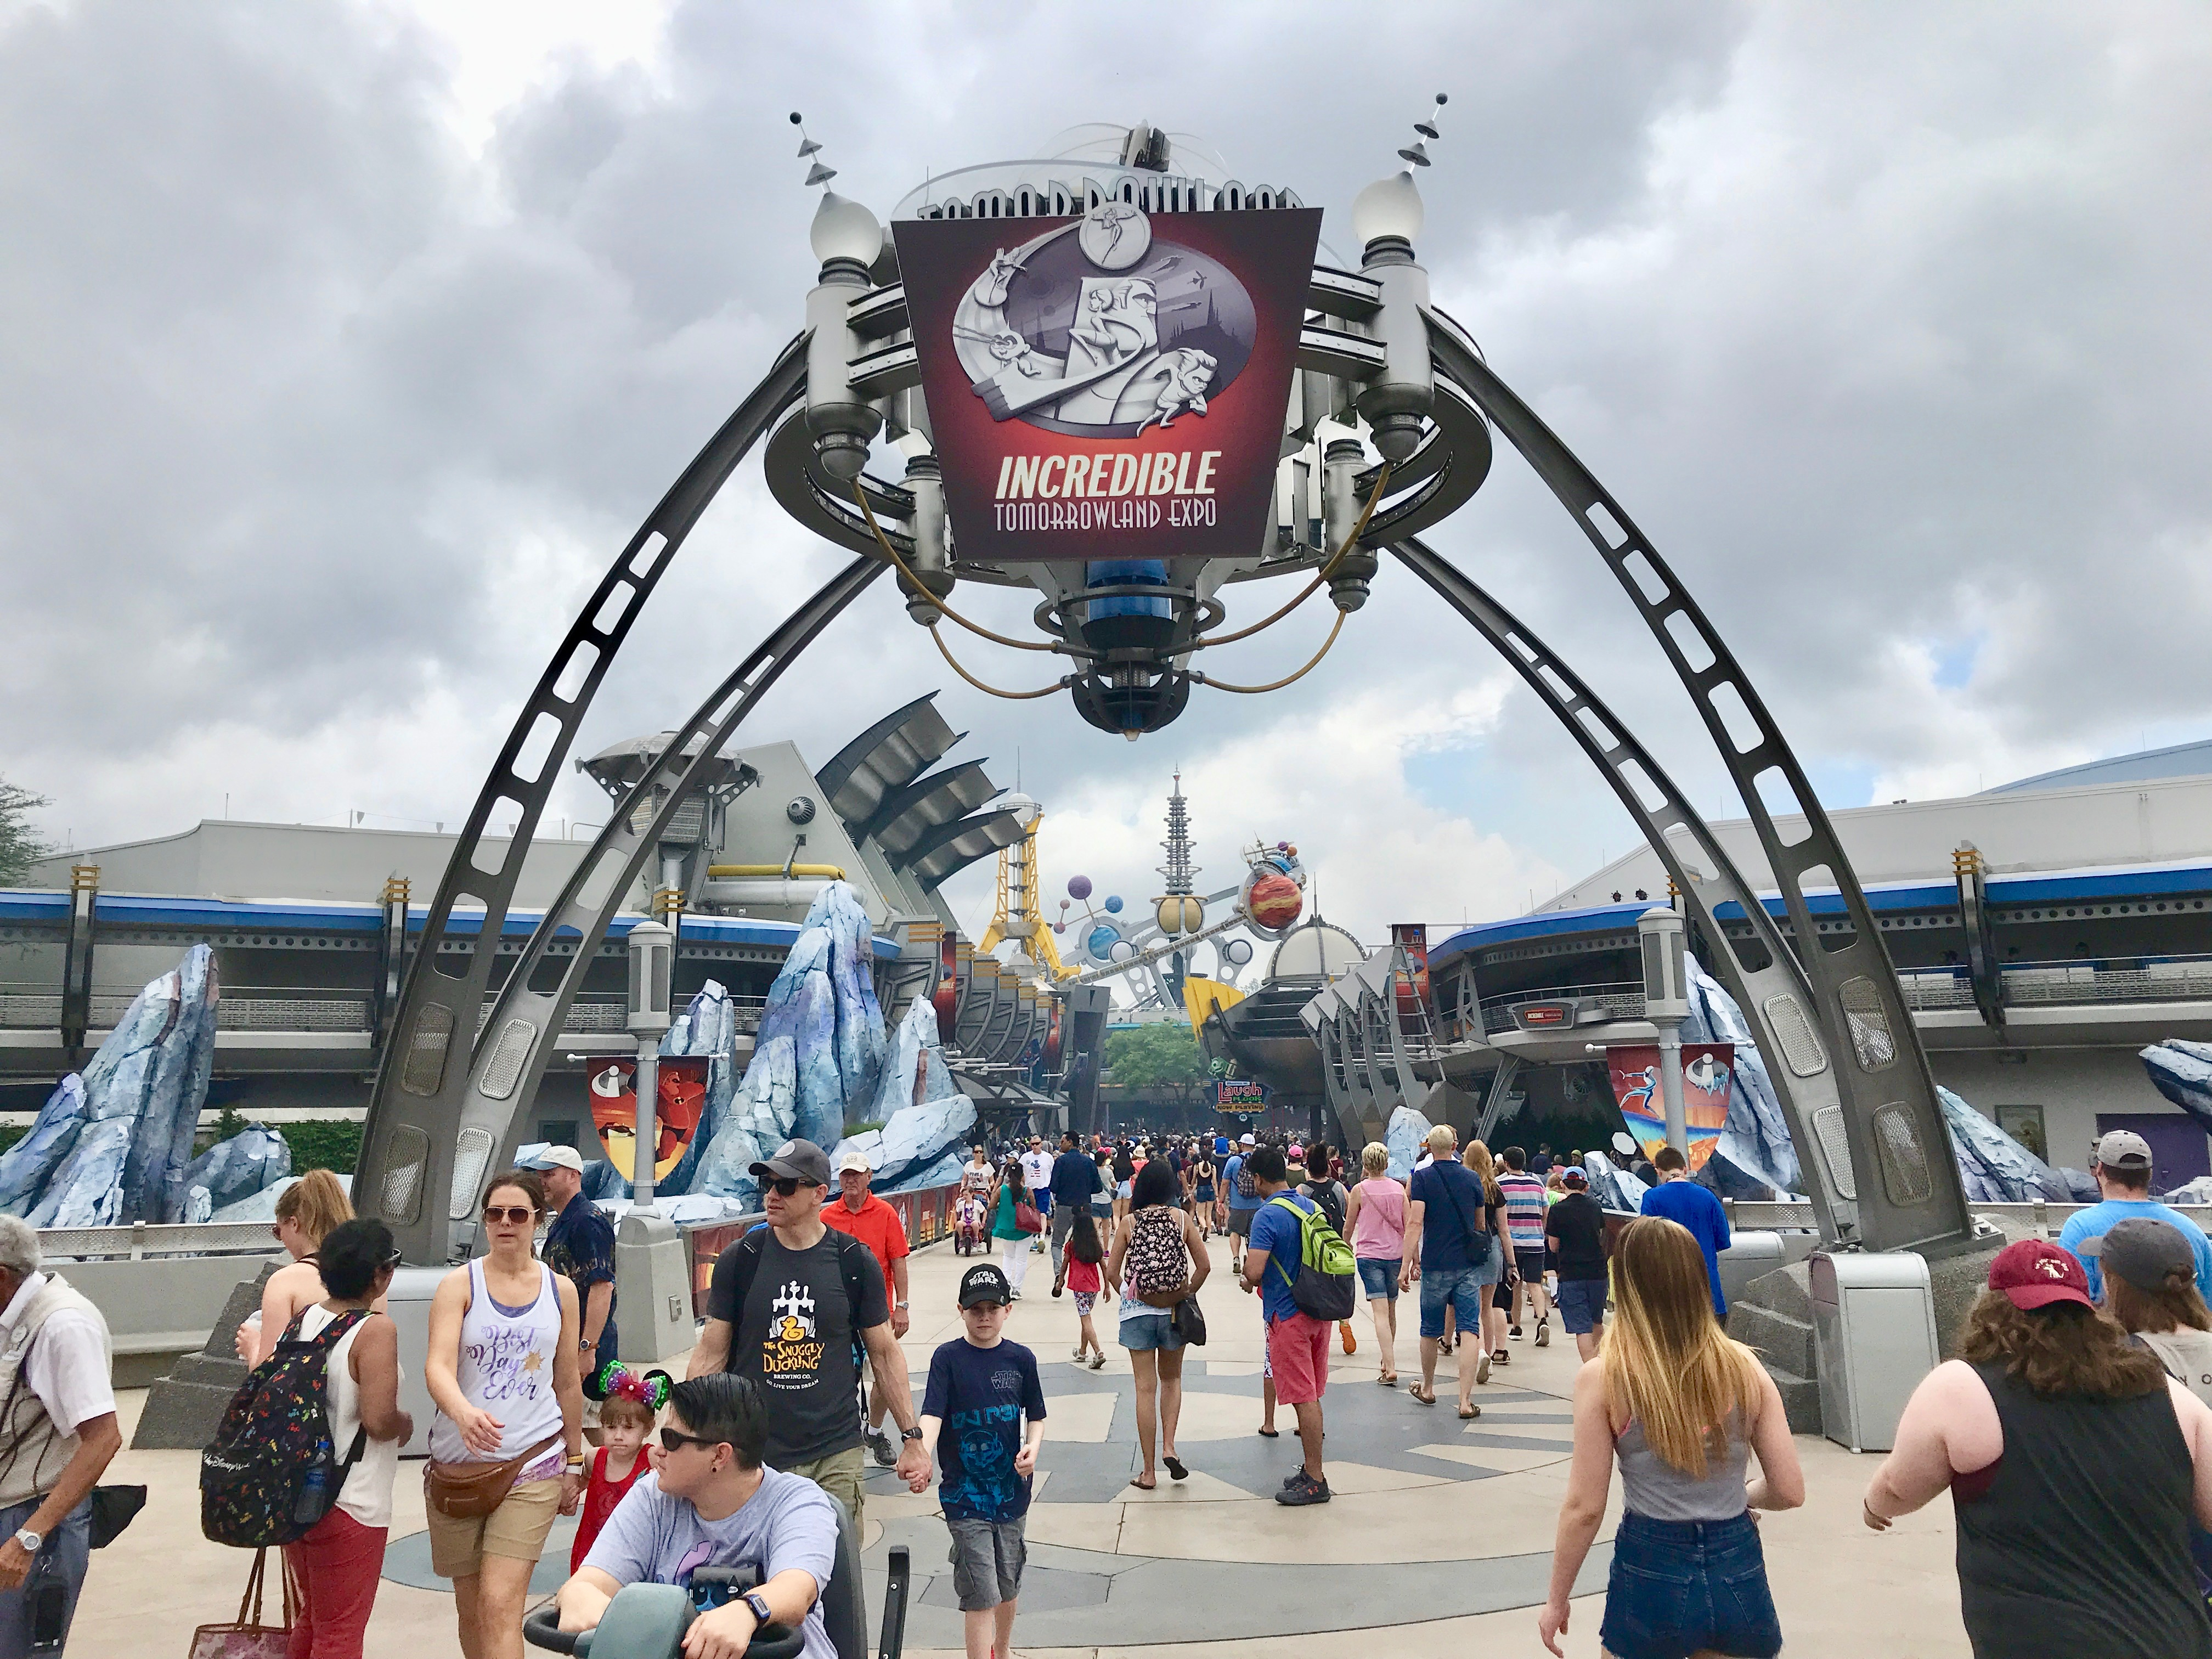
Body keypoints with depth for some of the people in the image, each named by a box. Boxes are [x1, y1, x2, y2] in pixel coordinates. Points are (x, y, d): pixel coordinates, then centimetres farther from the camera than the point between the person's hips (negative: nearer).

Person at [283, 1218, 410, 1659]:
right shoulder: (376, 1330, -19)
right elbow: (378, 1421, -24)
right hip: (349, 1505, -7)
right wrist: (405, 1425, -3)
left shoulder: (303, 1320, 2)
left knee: (308, 1622, 23)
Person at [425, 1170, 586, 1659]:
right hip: (458, 1462, 1)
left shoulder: (561, 1291, 4)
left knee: (500, 1605, -12)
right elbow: (438, 1366, -17)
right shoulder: (459, 1285, -3)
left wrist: (574, 1462, 15)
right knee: (469, 1607, 12)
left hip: (533, 1463, -1)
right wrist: (463, 1411, -37)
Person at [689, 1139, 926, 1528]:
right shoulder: (739, 1260, -1)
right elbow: (710, 1354, 4)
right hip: (754, 1454, 0)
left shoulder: (854, 1261, -1)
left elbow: (885, 1354, 5)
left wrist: (913, 1437, 4)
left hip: (835, 1455, 0)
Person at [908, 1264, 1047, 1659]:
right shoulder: (948, 1357, -7)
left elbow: (1036, 1416, 9)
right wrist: (921, 1458, -35)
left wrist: (1032, 1448, -12)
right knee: (981, 1595, -7)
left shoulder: (1021, 1359, 1)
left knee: (1008, 1585, 18)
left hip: (1011, 1489, 3)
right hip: (964, 1493, -3)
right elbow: (932, 1414, -18)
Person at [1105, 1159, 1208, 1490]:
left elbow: (1112, 1273, -3)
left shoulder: (1128, 1222, -3)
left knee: (1146, 1388, 5)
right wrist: (1188, 1294, 9)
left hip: (1138, 1311, -1)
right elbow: (1204, 1266, -4)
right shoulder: (1181, 1218, -2)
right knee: (1171, 1379, 22)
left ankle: (1148, 1473, 9)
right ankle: (1169, 1446, 4)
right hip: (1174, 1311, 1)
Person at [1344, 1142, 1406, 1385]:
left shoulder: (1360, 1190, -6)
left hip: (1369, 1255, -3)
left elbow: (1349, 1226, 5)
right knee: (1391, 1311, 18)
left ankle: (1390, 1369, -19)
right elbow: (1408, 1226, 1)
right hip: (1395, 1254, 4)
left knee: (1381, 1313, -9)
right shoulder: (1399, 1189, 1)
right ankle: (1387, 1359, 34)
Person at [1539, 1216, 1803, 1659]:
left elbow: (1584, 1507, -9)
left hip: (1651, 1573, -2)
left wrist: (1557, 1600, 4)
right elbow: (1789, 1491, 0)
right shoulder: (1745, 1367, -5)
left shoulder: (1603, 1378, -12)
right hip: (1739, 1572, 2)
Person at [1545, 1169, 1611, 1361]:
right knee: (1596, 1322, 23)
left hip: (1571, 1275, -4)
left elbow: (1553, 1247, -2)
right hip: (1598, 1272, 5)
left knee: (1582, 1328, -3)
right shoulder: (1595, 1206, 5)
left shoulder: (1558, 1211, -8)